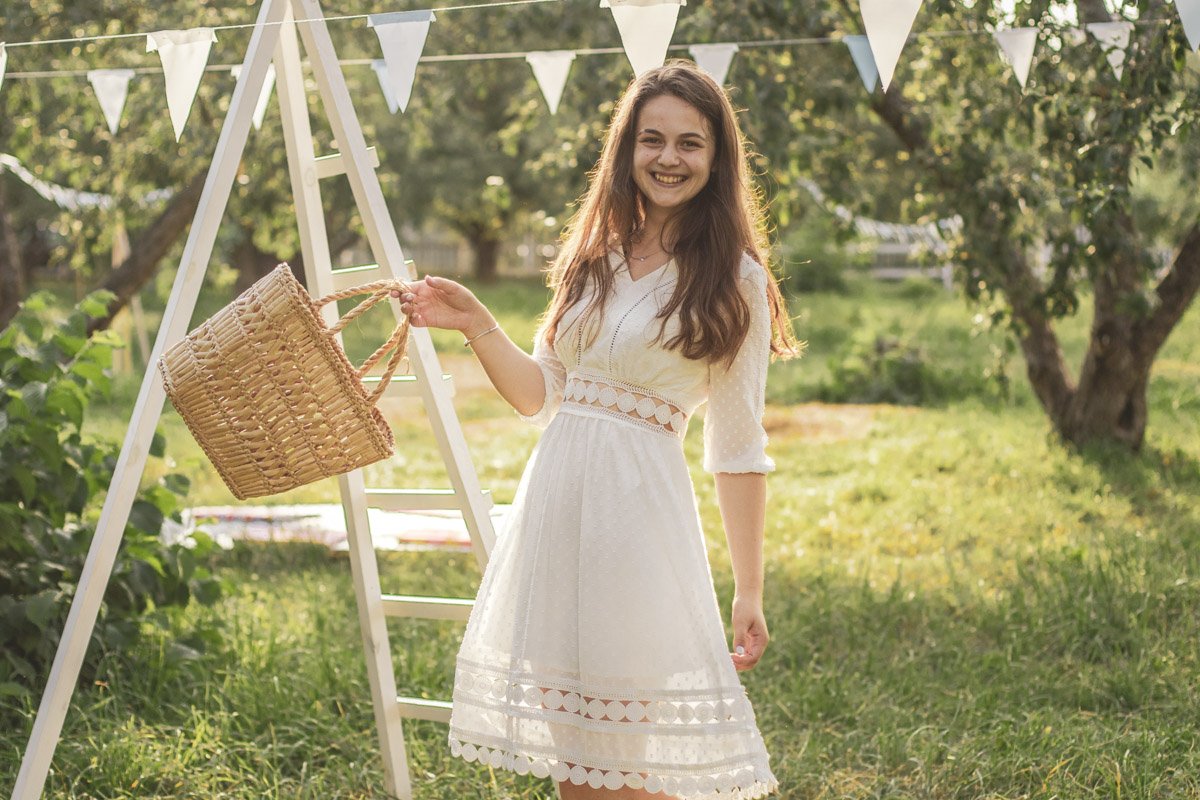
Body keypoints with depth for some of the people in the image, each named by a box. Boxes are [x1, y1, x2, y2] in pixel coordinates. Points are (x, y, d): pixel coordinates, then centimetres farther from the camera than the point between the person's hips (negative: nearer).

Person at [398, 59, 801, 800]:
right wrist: (476, 325, 1)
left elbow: (739, 448, -2)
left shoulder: (734, 281, -2)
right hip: (554, 498, 5)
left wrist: (749, 592, -4)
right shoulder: (595, 256, 12)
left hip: (639, 507, -5)